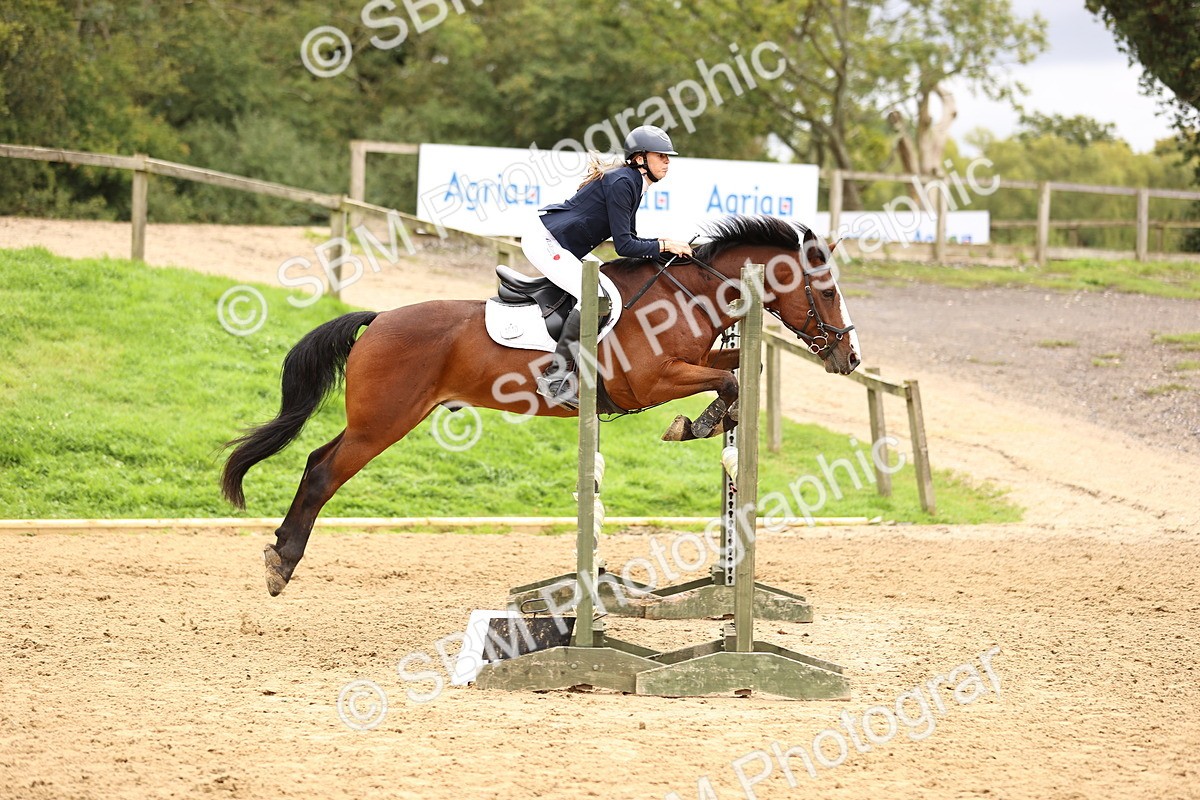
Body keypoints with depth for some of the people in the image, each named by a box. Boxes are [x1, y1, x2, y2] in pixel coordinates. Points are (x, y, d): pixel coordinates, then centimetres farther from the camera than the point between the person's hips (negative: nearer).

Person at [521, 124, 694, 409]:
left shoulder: (630, 183, 14)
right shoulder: (622, 183, -17)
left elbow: (629, 240, 19)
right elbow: (624, 246, -21)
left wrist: (668, 247, 9)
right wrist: (664, 246, -15)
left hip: (556, 246, 11)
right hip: (546, 241, -11)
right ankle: (555, 377, -25)